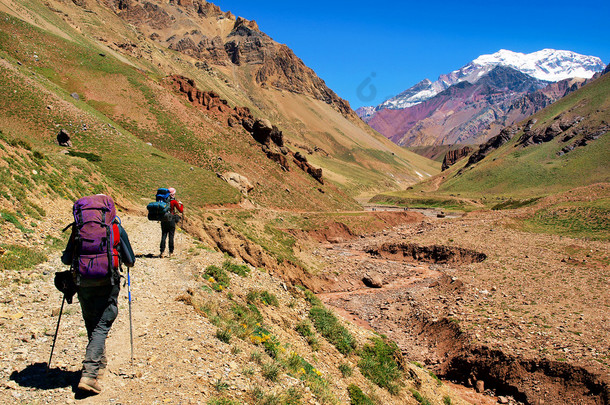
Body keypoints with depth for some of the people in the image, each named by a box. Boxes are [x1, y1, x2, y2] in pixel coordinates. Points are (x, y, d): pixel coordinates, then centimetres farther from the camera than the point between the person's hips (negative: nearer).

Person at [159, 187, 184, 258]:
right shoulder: (174, 202, -8)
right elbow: (181, 211, -1)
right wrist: (181, 204, 15)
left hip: (163, 221, 3)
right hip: (171, 221, -3)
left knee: (163, 236, 5)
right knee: (171, 236, 6)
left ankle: (161, 251, -3)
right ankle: (171, 252, 12)